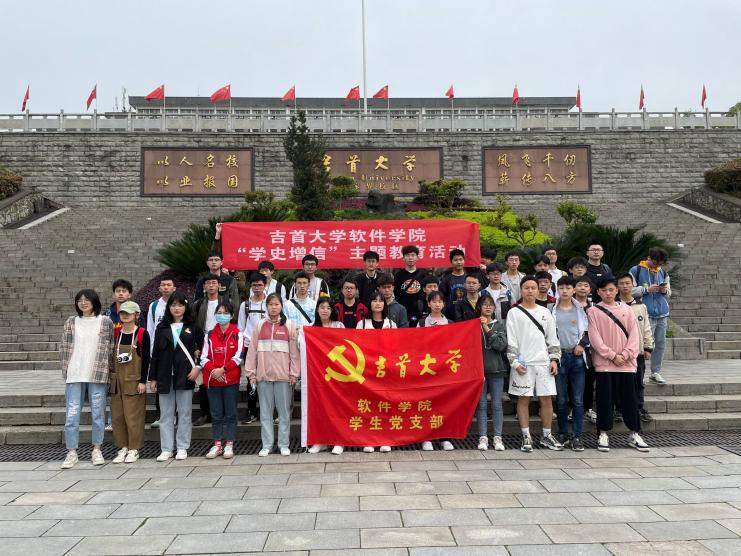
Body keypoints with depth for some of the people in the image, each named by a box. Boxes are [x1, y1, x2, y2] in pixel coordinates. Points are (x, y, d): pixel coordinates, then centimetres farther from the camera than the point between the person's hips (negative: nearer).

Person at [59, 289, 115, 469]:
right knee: (72, 414, 1)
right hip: (74, 376, 2)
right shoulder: (71, 322, 8)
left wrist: (109, 369, 3)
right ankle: (71, 453, 10)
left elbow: (111, 348, 5)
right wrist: (66, 370, 3)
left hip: (98, 375, -1)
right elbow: (64, 348, 9)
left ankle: (97, 449, 18)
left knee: (98, 413, 5)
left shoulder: (106, 322, 3)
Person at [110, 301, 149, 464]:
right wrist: (110, 378, 9)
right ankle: (123, 448, 20)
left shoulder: (142, 334, -6)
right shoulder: (115, 334, 7)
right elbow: (111, 357, 13)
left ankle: (134, 449, 11)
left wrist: (143, 381, -11)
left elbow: (146, 359, -7)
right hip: (117, 380, 5)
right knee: (117, 416, 8)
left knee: (133, 416, -1)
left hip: (134, 381, -5)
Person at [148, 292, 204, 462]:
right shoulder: (162, 328, 8)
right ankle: (166, 449, 14)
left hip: (185, 376, -2)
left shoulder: (192, 327, 4)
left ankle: (182, 448, 13)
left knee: (184, 413, 4)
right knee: (166, 414, 6)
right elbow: (155, 354, 8)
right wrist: (152, 378, 4)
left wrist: (198, 367, -7)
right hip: (165, 376, 2)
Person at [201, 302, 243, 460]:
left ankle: (229, 445, 11)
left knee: (231, 414, 4)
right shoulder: (210, 334, 8)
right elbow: (204, 357, 3)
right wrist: (213, 370, -14)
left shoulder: (237, 334, 0)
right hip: (212, 380, 3)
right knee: (216, 414, 8)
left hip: (231, 380, -2)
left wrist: (223, 369, -16)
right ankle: (217, 445, 17)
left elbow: (239, 357, -7)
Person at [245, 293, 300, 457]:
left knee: (284, 410, 4)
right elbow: (252, 350, 7)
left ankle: (284, 444, 13)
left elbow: (294, 351, 0)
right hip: (263, 375, 2)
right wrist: (251, 372, 2)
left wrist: (294, 373, -4)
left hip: (283, 375, -2)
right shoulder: (260, 326, 8)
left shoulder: (289, 325, 3)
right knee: (265, 411, 7)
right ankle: (267, 444, 16)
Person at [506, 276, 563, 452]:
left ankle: (546, 436, 17)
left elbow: (552, 339, 14)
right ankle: (526, 437, 10)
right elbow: (510, 340, -3)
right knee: (524, 399, 1)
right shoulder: (514, 313, 2)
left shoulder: (545, 312, 13)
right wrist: (515, 362, -10)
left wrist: (554, 359, 4)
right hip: (523, 364, -3)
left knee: (546, 399, 4)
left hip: (543, 363, 3)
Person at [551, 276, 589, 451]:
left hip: (577, 356, 1)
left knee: (578, 400, -1)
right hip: (559, 356, -1)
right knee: (561, 399, 3)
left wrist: (582, 344, -5)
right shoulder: (552, 310, 5)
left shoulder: (580, 309, 9)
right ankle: (563, 434, 14)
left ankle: (577, 437, 4)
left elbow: (588, 331, 12)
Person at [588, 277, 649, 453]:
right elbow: (595, 338, -6)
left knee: (629, 399, 8)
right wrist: (612, 355, -12)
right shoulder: (593, 311, 0)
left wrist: (625, 354, -9)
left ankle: (634, 435, 20)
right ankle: (603, 435, 13)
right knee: (605, 400, 2)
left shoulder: (626, 309, 8)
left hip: (626, 364, 2)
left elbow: (634, 334, 4)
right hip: (604, 364, -2)